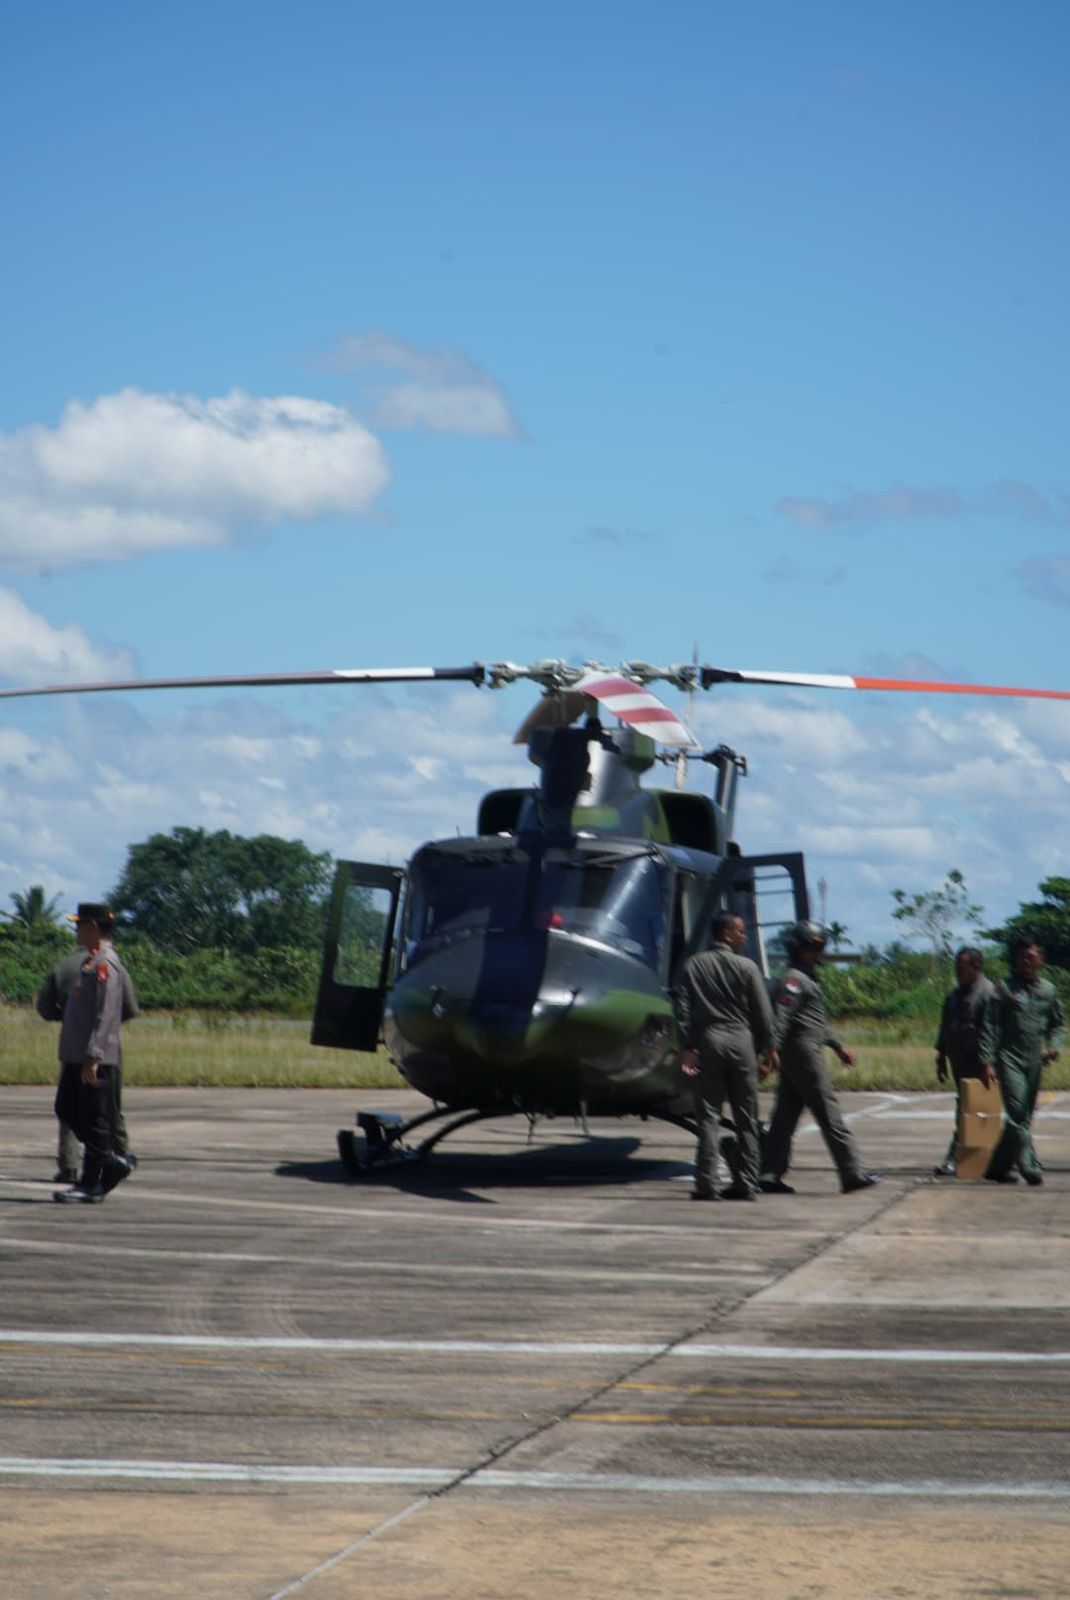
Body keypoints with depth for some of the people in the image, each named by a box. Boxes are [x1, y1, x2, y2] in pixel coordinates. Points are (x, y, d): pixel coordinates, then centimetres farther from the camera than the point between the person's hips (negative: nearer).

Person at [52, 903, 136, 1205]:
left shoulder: (105, 963, -16)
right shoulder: (91, 960, 15)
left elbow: (105, 1014, -21)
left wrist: (92, 1056, -23)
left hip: (95, 1059, -10)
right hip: (76, 1056, 10)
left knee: (94, 1120, -3)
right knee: (67, 1110, 14)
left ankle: (91, 1185, 2)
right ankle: (112, 1161, 19)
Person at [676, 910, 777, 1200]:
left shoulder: (694, 965, 5)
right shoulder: (746, 967, -2)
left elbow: (683, 1008, -1)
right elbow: (763, 1013, -1)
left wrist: (688, 1047, -1)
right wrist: (768, 1048, 8)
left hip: (707, 1041, 1)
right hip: (741, 1041, -1)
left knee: (708, 1116, 0)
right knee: (745, 1118, 7)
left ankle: (706, 1184, -6)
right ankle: (746, 1184, 7)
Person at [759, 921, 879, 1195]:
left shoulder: (809, 979, 22)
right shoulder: (793, 980, -11)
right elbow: (779, 1018, -22)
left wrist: (838, 1046, 33)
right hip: (804, 1052, -10)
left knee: (785, 1116, 7)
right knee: (829, 1114, -6)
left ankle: (769, 1175, 6)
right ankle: (852, 1174, -3)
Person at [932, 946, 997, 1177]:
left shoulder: (988, 992, -10)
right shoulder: (955, 994, 17)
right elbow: (945, 1027, 23)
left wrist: (987, 1063, -22)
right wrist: (941, 1058, 19)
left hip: (976, 1062, -8)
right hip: (959, 1060, 8)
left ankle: (953, 1160, -13)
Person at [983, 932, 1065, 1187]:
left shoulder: (1048, 990, 10)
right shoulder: (1006, 989, -1)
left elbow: (1059, 1023, 18)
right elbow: (991, 1025, -2)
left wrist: (1054, 1046, -1)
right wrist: (987, 1059, -9)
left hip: (1034, 1061, 5)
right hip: (1010, 1058, -5)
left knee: (1024, 1117, 9)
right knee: (1017, 1113, -15)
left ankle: (998, 1167, 20)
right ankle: (1030, 1167, -19)